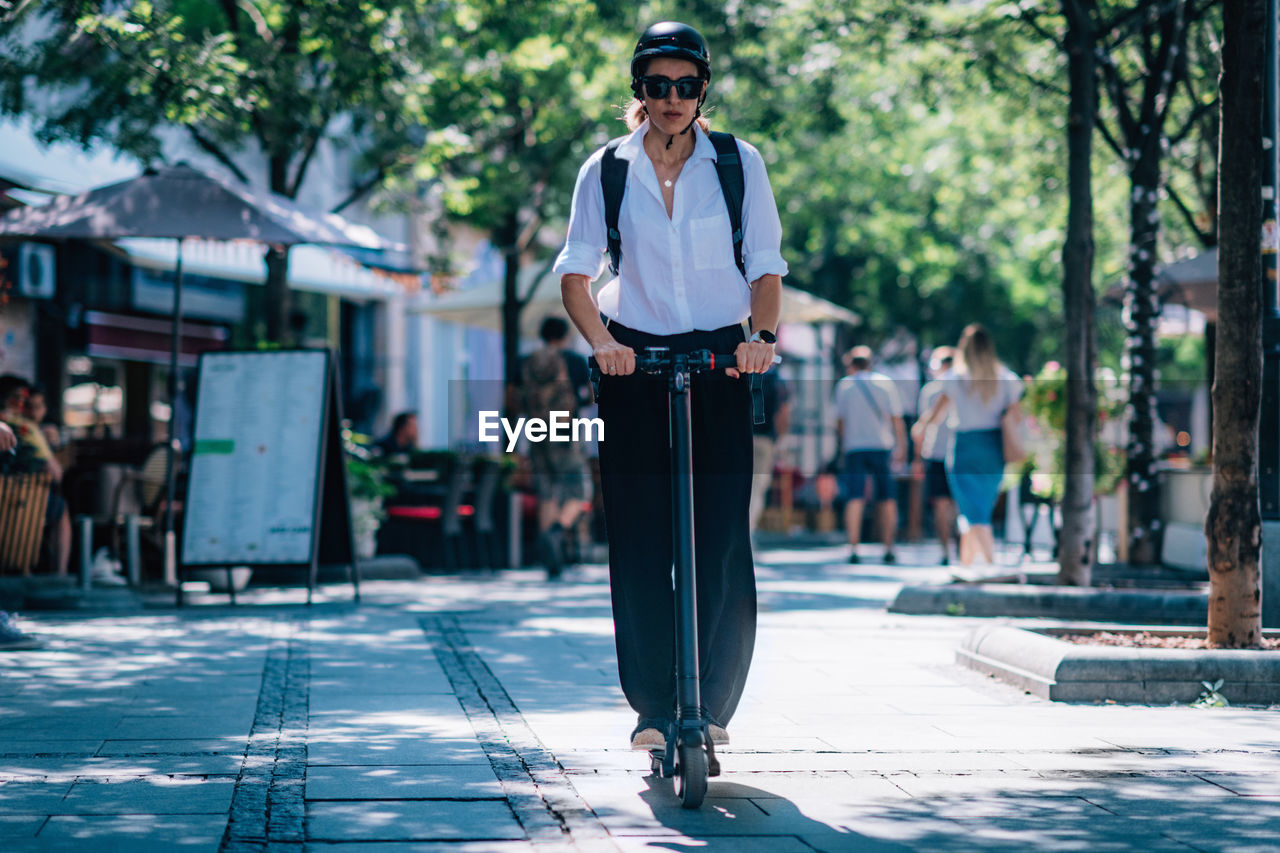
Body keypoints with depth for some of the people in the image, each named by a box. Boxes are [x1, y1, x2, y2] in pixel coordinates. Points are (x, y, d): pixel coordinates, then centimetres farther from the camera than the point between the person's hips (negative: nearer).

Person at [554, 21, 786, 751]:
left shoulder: (740, 164, 3)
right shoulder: (606, 170, 3)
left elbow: (767, 266, 2)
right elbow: (576, 273, -1)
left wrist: (762, 336, -17)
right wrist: (600, 340, -20)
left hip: (721, 362, 0)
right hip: (634, 362, 0)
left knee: (722, 536, -7)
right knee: (640, 538, -4)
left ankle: (715, 703, 2)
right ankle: (652, 706, 3)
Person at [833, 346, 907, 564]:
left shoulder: (844, 385, 6)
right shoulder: (885, 383, 6)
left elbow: (840, 420, 5)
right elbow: (896, 418, 1)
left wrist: (841, 444, 17)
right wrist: (901, 447, 4)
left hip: (854, 448, 0)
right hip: (882, 446, 0)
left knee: (854, 499, -3)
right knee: (887, 499, 6)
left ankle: (853, 548, -13)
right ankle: (888, 548, 2)